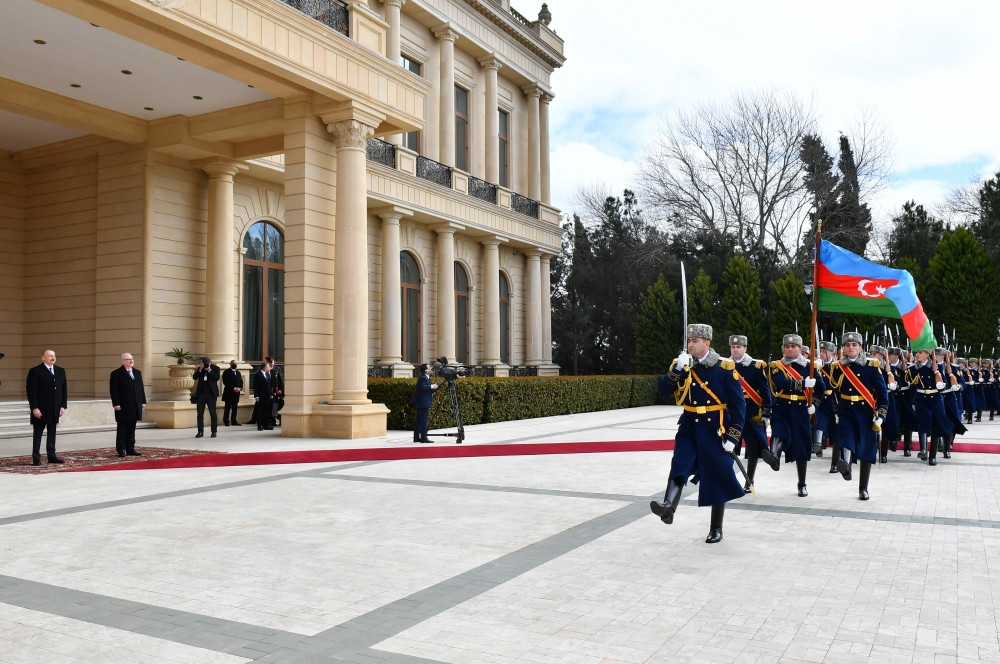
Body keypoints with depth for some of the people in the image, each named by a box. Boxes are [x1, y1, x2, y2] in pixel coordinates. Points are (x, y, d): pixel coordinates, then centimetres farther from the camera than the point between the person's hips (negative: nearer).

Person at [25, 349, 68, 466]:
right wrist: (34, 408, -15)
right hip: (40, 409, -5)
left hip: (55, 410, 5)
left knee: (52, 433, 9)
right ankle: (36, 458, 5)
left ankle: (51, 456, 13)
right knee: (37, 434, 2)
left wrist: (63, 406, 5)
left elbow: (63, 390, 13)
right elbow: (31, 391, -10)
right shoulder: (35, 371, -5)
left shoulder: (60, 371, 12)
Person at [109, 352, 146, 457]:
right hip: (123, 407, -6)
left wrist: (143, 401, 9)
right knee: (122, 429, 1)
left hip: (135, 406, 6)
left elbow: (141, 388, 16)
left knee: (132, 428, 9)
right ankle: (121, 450, 6)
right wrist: (116, 404, -15)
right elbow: (114, 390, -9)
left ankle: (130, 449, 13)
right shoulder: (116, 374, -4)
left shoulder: (137, 373, 15)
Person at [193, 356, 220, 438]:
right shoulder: (200, 369, 8)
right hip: (201, 394, 3)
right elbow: (195, 377, -3)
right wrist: (200, 370, -13)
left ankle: (214, 432, 6)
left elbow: (217, 378, -13)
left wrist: (209, 370, -16)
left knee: (213, 413, 0)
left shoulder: (215, 368, 0)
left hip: (211, 394, -3)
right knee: (200, 413, 3)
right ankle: (200, 432, 9)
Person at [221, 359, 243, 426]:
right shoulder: (226, 372, -1)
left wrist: (240, 388, -6)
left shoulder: (238, 373, 19)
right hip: (229, 393, -6)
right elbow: (225, 382, -11)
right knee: (228, 407, -3)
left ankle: (233, 421, 9)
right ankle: (226, 421, 2)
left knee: (235, 407, 5)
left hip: (236, 393, 6)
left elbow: (241, 382, 14)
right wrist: (233, 388, -18)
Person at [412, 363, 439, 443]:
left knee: (419, 421, 12)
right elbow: (422, 387, -30)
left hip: (421, 403, 11)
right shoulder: (423, 378, -14)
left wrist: (433, 387, 6)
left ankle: (416, 437, 16)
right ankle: (423, 438, -9)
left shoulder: (425, 378, 18)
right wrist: (432, 387, -22)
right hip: (423, 403, -11)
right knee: (424, 421, -9)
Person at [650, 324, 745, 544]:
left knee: (717, 480, 5)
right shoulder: (682, 365, 3)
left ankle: (716, 529, 16)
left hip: (715, 430, -2)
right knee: (679, 466, -21)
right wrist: (678, 369, -20)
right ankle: (668, 507, -40)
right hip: (688, 427, 3)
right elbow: (664, 390, -7)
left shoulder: (725, 368, -8)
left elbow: (738, 404, -8)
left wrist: (733, 436, -13)